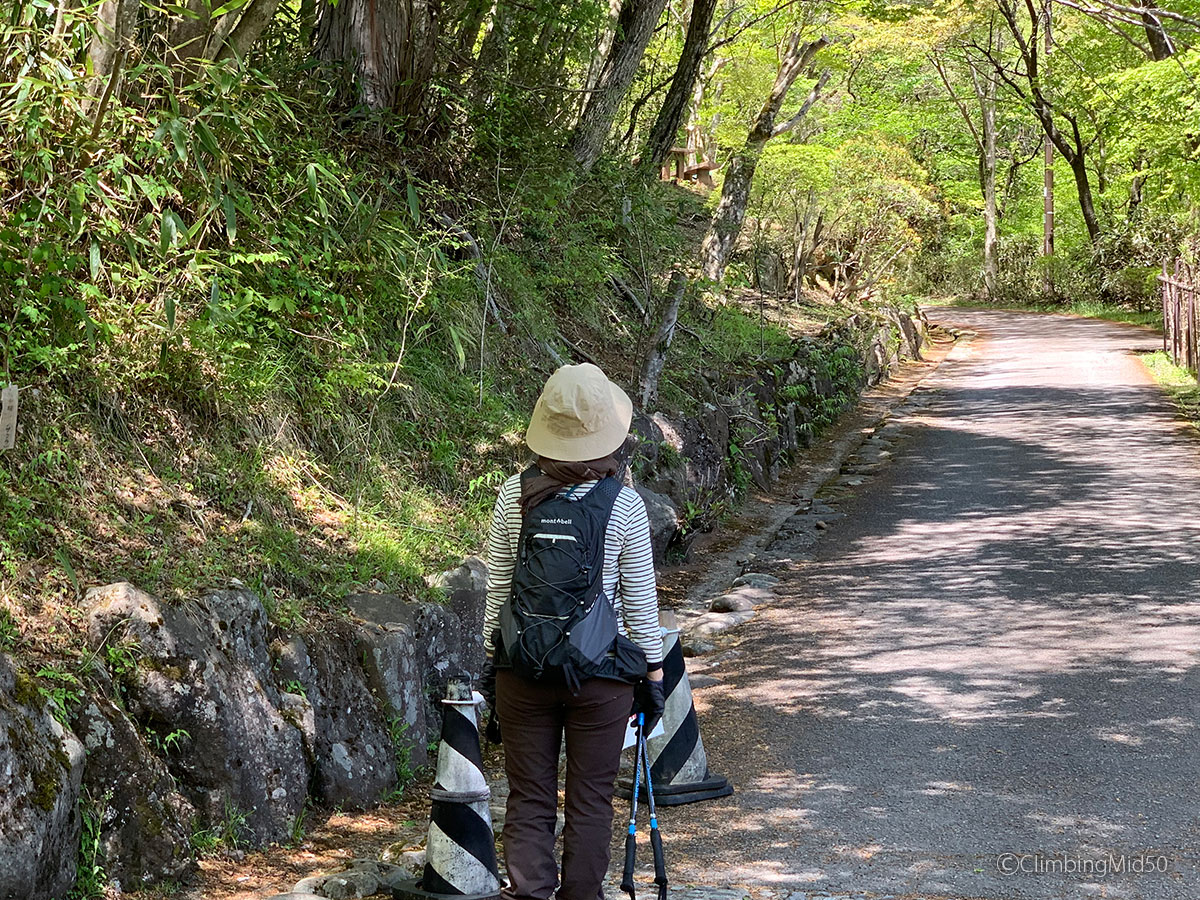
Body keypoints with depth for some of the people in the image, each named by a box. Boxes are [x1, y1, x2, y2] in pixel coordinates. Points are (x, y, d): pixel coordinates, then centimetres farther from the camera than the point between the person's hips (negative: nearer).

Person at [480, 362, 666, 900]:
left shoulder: (513, 497, -4)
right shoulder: (624, 507, -10)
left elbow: (496, 591, 2)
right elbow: (641, 601, -4)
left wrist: (492, 661, 13)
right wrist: (654, 673, 7)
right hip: (601, 673, -2)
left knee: (528, 798, 10)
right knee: (591, 801, 10)